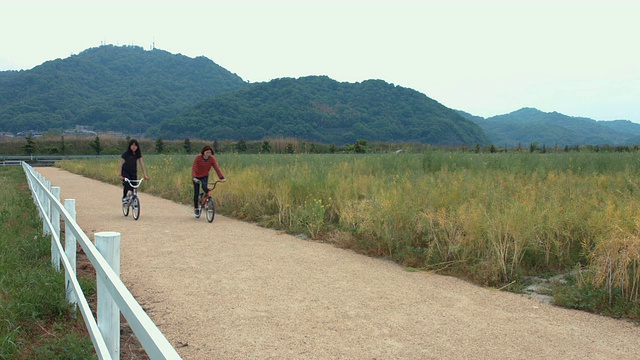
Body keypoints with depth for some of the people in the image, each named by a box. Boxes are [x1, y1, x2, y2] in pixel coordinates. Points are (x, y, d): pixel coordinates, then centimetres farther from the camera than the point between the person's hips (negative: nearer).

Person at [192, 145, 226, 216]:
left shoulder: (212, 159, -17)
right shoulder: (198, 157, -23)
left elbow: (217, 168, -22)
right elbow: (193, 168, -30)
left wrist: (222, 178, -34)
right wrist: (194, 177, -46)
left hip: (205, 176, 1)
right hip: (197, 177, -1)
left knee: (204, 186, -31)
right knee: (196, 193, -2)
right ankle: (196, 208, 14)